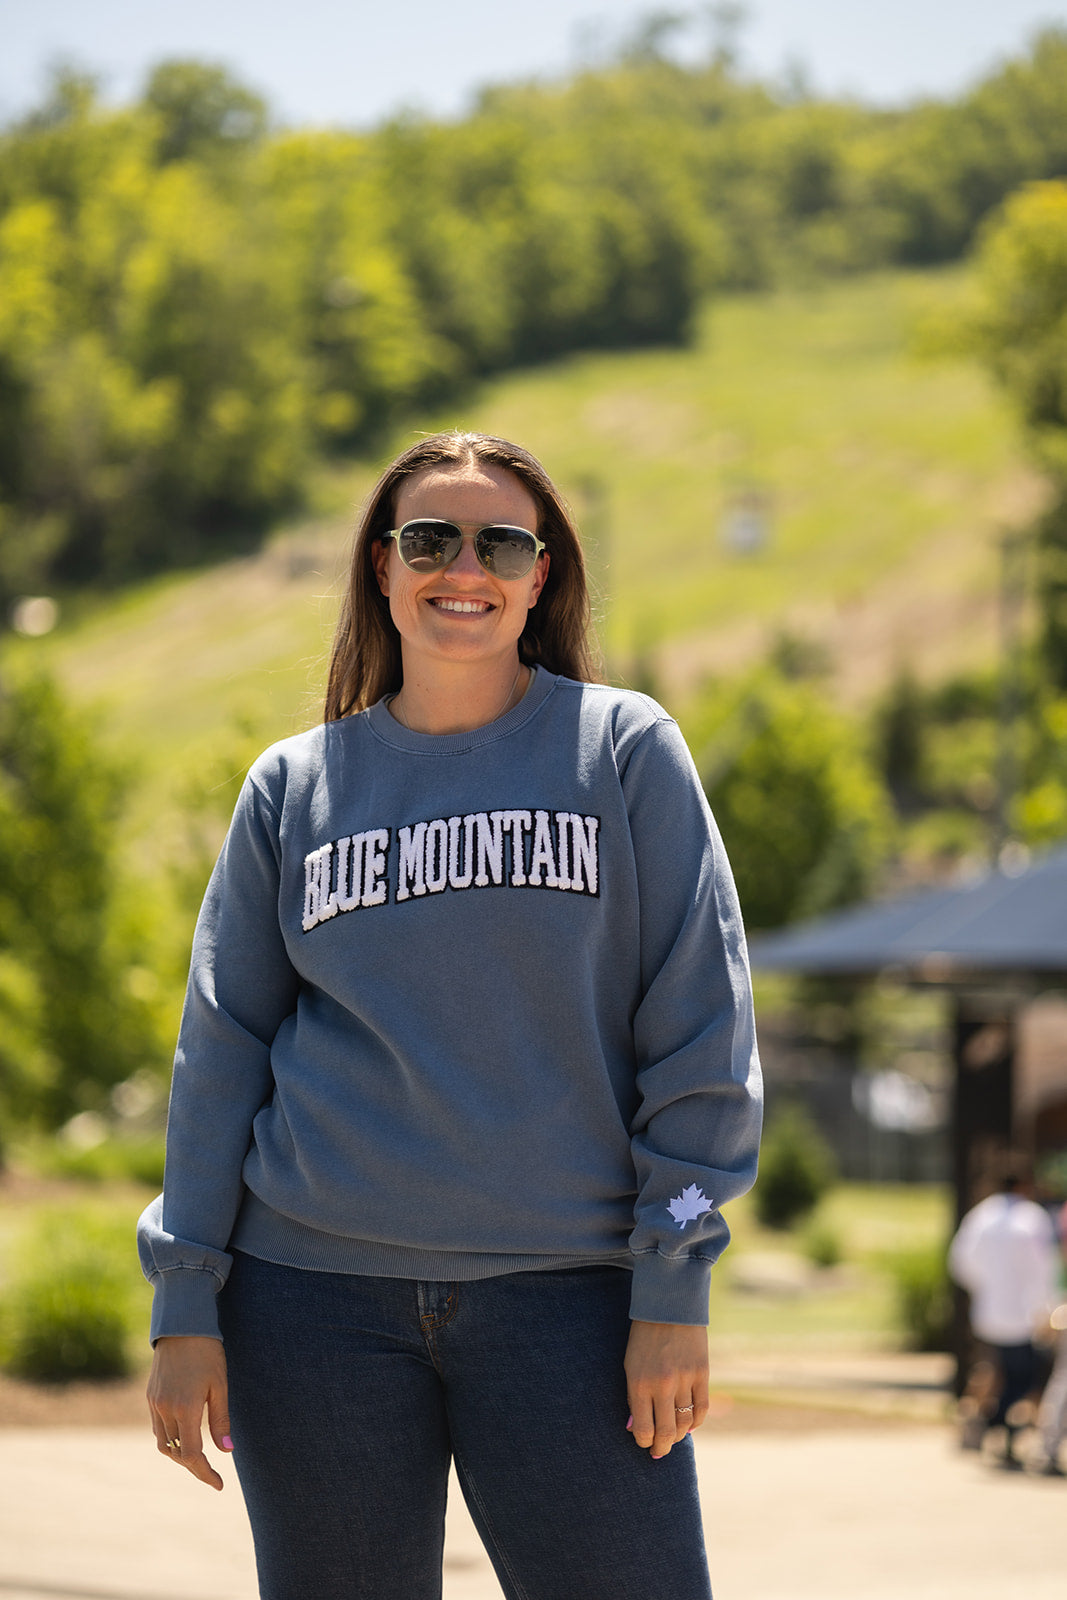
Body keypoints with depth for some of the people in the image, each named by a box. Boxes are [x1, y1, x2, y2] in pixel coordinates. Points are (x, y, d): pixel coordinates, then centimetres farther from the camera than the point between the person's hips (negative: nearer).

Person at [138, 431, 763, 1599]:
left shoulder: (624, 750, 4)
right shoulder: (294, 787, 10)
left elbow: (699, 1028, 1)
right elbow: (221, 1049, 11)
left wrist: (673, 1285, -6)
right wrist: (184, 1303, 4)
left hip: (564, 1284, -2)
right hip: (317, 1289, 2)